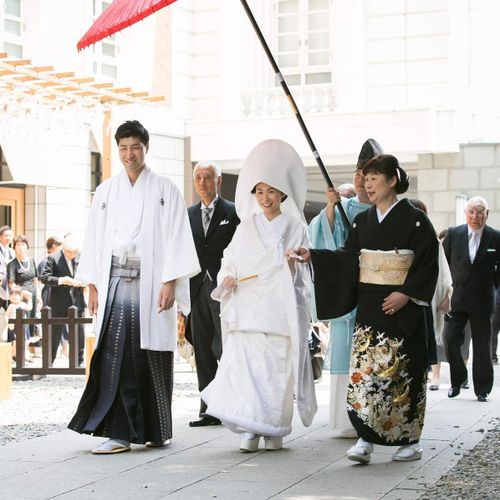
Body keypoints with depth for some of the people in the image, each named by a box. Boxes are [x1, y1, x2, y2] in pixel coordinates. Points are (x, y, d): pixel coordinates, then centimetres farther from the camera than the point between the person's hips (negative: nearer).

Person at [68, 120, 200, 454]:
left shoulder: (166, 190, 5)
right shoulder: (106, 192, 13)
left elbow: (176, 238, -1)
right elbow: (95, 239, 12)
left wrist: (170, 282, -9)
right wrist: (92, 285, 6)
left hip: (151, 284, -2)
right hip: (114, 284, 2)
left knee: (152, 358, 2)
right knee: (115, 357, -7)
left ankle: (157, 429, 16)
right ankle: (119, 432, -6)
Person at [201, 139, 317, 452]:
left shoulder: (294, 228, 7)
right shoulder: (247, 226, 14)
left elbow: (301, 273, 9)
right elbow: (230, 260, 16)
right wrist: (227, 278, -3)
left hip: (279, 311, -2)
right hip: (246, 309, 2)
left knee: (277, 369, -3)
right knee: (244, 366, -8)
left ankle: (275, 430, 9)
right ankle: (249, 430, -3)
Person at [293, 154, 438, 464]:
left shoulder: (414, 219, -4)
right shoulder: (363, 221, 11)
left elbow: (428, 263, -7)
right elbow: (348, 258, 7)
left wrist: (406, 293, -15)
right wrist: (312, 256, -4)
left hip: (402, 307, -4)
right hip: (369, 307, 4)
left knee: (401, 370, -1)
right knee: (364, 369, -5)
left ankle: (411, 440, 13)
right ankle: (366, 439, -4)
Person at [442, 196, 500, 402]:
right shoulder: (453, 234, 0)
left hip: (482, 301, -1)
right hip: (456, 298, 1)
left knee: (482, 345, 5)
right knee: (450, 338, -7)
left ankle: (482, 389, 16)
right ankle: (457, 381, 12)